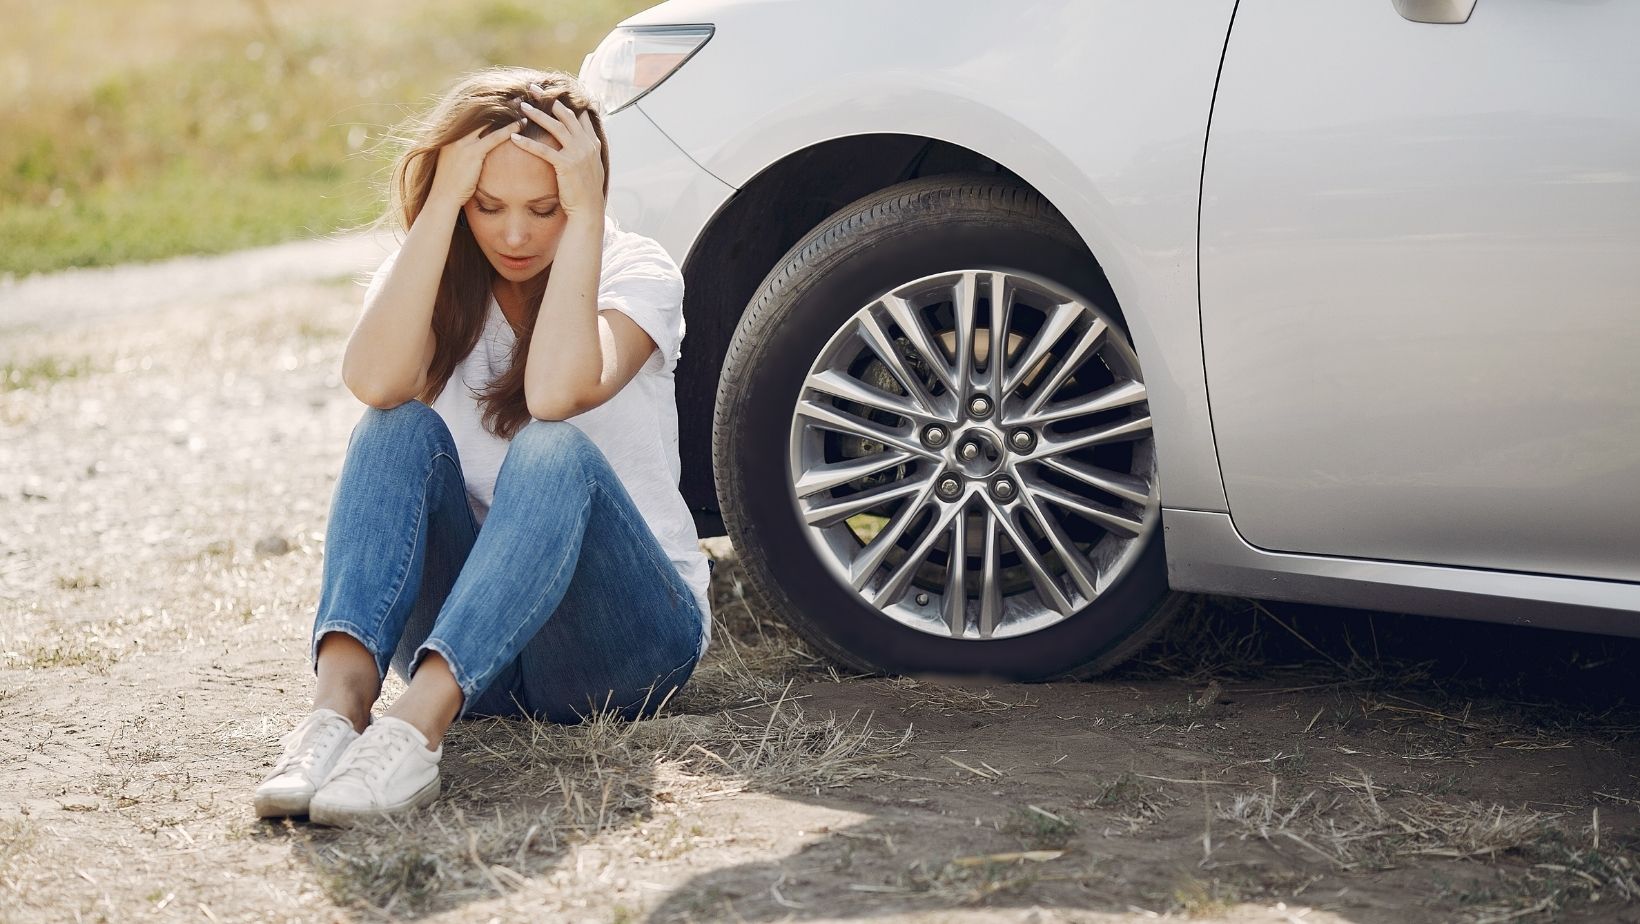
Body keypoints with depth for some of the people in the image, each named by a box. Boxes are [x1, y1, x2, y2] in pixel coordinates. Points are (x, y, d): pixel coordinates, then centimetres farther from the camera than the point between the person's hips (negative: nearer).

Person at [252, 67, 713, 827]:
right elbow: (376, 382, -23)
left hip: (627, 630, -2)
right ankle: (340, 702, -46)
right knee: (401, 429, -24)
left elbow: (555, 393, -28)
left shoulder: (636, 272, -5)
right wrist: (443, 204, -21)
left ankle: (417, 724, -53)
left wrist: (584, 213, -23)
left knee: (553, 452, -33)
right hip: (469, 628, 3)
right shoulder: (429, 276, 2)